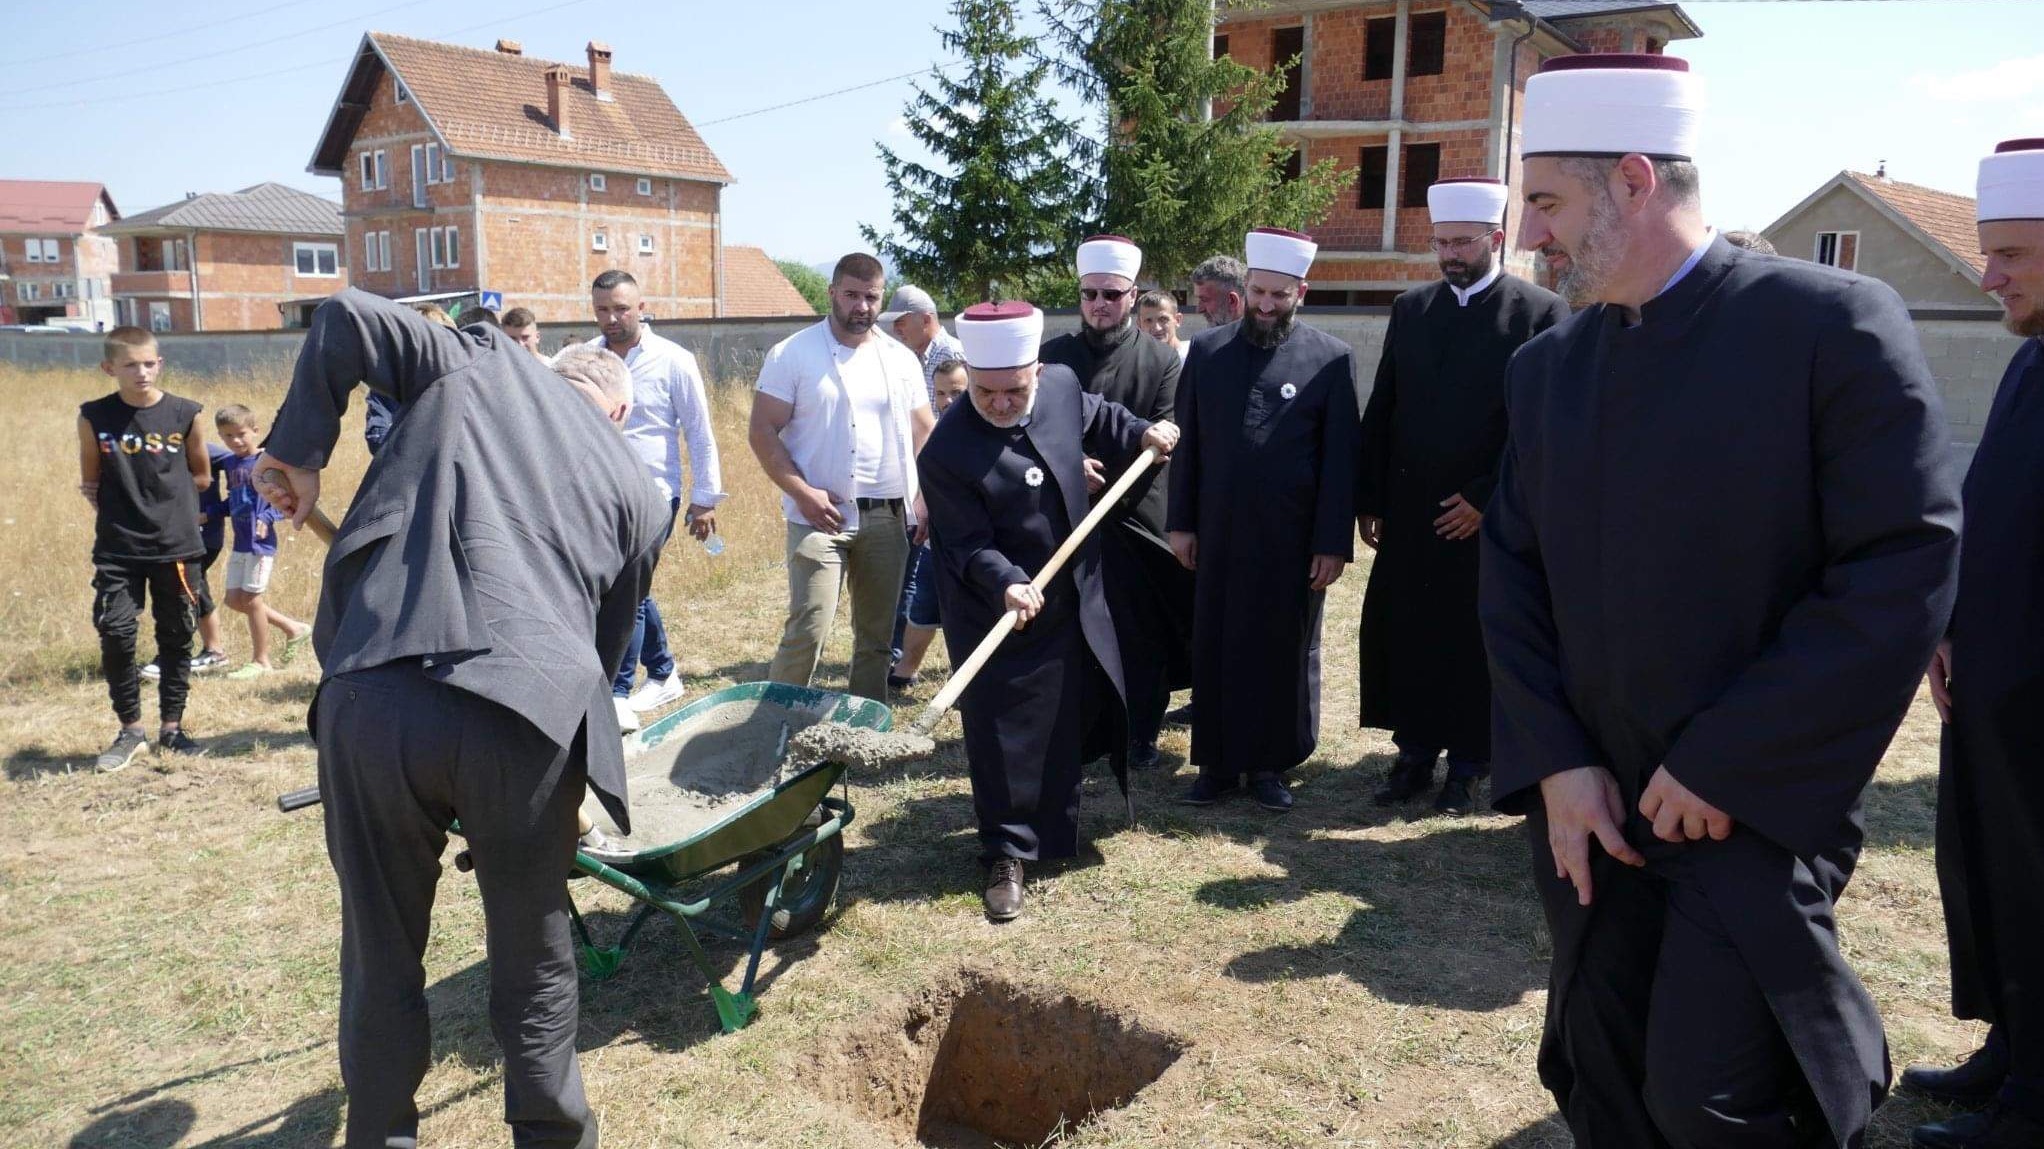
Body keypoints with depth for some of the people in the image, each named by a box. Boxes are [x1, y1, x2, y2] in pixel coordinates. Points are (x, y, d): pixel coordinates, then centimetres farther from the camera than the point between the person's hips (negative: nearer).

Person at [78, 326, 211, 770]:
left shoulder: (185, 414, -4)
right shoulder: (94, 417, -2)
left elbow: (201, 476, 8)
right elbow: (90, 482, 9)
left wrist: (166, 496, 4)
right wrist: (117, 509, 1)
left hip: (177, 546, 0)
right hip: (117, 550, 0)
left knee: (176, 637, 8)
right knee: (115, 636, -3)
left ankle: (172, 726, 21)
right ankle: (130, 730, 12)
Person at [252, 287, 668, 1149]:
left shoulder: (474, 366, 20)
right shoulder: (637, 491, 20)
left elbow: (344, 317, 10)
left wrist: (296, 452, 18)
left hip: (372, 700, 1)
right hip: (526, 715, 0)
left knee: (381, 955, 20)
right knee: (533, 957, 20)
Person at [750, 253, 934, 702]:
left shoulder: (901, 359, 9)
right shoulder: (792, 354, -2)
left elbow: (923, 434, 12)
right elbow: (763, 432, -5)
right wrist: (802, 492, -15)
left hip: (889, 517, 4)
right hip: (821, 514, -4)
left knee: (877, 635, 11)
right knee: (807, 631, -11)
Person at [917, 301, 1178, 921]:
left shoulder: (1062, 384, -9)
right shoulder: (947, 452, -25)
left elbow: (1098, 416, 16)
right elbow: (970, 545, -23)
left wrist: (1142, 435, 4)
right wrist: (1006, 584, -39)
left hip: (1074, 604, 6)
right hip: (998, 618, -6)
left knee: (1073, 719, 22)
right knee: (1004, 736, 0)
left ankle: (1056, 826, 46)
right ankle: (1007, 854, 17)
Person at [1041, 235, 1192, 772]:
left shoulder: (1160, 360, 1)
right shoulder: (1053, 355, 5)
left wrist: (1102, 470, -19)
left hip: (1138, 514, -1)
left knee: (1141, 632, 3)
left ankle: (1141, 734, 16)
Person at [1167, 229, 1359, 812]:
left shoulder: (1331, 358, -2)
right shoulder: (1207, 350, 5)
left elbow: (1339, 458, -4)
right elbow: (1187, 443, 7)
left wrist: (1334, 543, -7)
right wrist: (1181, 522, 4)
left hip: (1294, 540, -2)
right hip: (1218, 536, 2)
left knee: (1284, 652, 8)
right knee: (1216, 649, 9)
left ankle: (1270, 764, 22)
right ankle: (1217, 762, 21)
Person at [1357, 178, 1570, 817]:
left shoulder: (1542, 313, -5)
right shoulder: (1410, 309, 9)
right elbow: (1380, 411, 9)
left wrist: (1487, 499, -11)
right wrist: (1370, 500, 4)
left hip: (1486, 515, -4)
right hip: (1407, 512, 4)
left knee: (1473, 642, 6)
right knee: (1402, 636, 7)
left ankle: (1467, 766, 20)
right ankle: (1414, 756, 21)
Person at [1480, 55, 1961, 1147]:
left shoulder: (1834, 324, -11)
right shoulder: (1545, 364, 6)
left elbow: (1906, 574, -16)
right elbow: (1510, 576, 5)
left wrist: (1725, 766, -16)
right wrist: (1554, 766, -6)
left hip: (1757, 804, -5)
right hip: (1587, 803, 5)